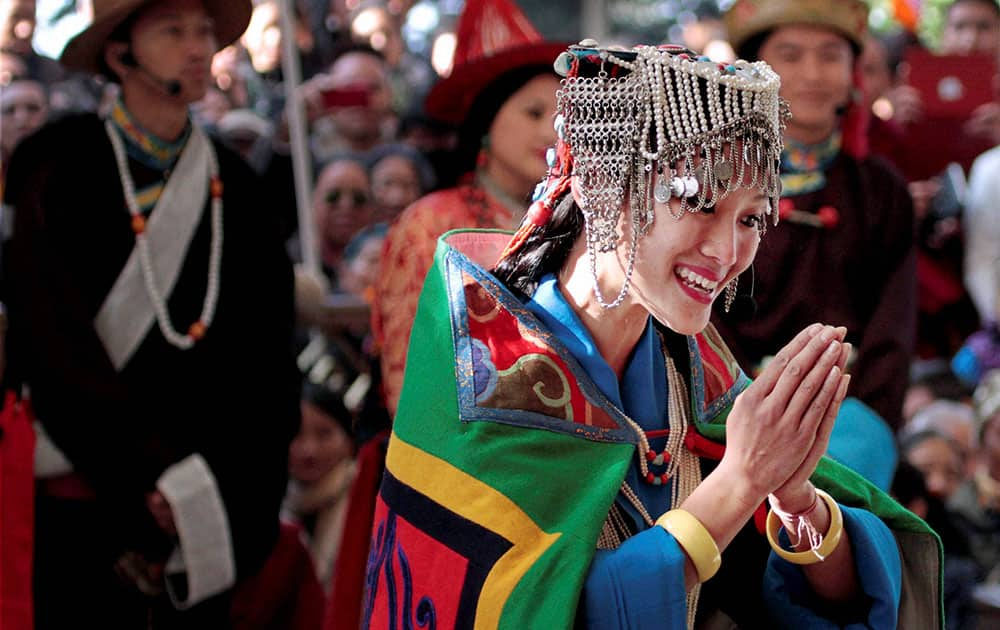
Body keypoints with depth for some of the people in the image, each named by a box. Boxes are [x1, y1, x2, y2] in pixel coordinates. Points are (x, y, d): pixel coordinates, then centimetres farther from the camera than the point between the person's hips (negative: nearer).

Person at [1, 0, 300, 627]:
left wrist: (228, 485, -7)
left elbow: (266, 356, 6)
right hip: (83, 504, -3)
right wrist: (149, 477, -16)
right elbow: (53, 341, -11)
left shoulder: (236, 190, 8)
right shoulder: (61, 172, -3)